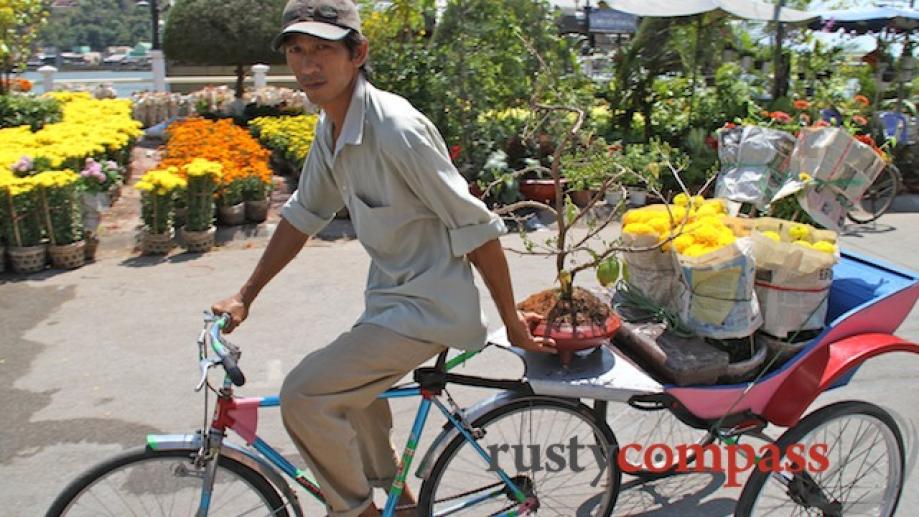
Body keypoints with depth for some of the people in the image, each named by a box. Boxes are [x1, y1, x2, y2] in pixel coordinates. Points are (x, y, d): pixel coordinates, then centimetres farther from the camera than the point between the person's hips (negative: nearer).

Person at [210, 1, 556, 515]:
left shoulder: (395, 129, -25)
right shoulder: (329, 127, 2)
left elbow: (476, 227, -22)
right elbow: (304, 214, 13)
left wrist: (512, 321, -15)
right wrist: (245, 295, 13)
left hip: (427, 307, -10)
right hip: (390, 297, 10)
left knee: (304, 395, -14)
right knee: (348, 387, 27)